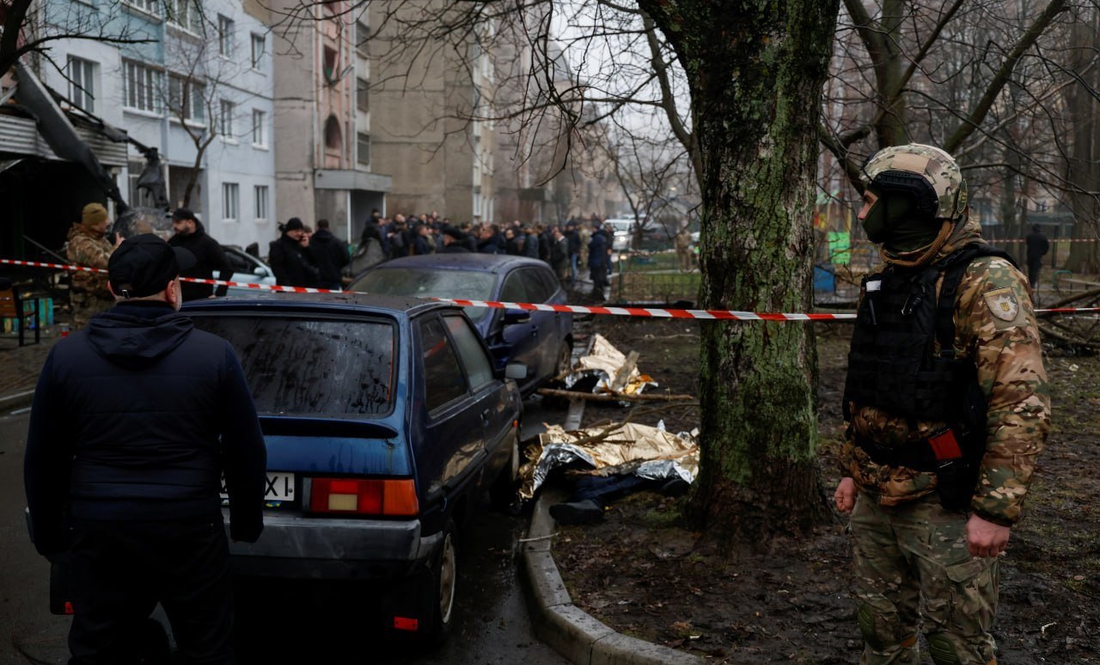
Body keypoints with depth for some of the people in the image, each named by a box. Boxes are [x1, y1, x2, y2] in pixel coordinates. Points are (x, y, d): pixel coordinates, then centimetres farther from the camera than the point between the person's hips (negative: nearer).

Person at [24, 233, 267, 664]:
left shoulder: (65, 356, -2)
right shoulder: (214, 354, -8)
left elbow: (43, 460, 5)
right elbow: (246, 452, -2)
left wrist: (47, 534, 18)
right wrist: (247, 524, 13)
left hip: (98, 532, 2)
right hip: (191, 530, -1)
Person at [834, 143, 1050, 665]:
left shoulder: (985, 282, -16)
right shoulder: (886, 282, 10)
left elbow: (1023, 404, -21)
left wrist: (996, 508, -23)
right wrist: (852, 468, 19)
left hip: (944, 504, -7)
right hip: (876, 498, 8)